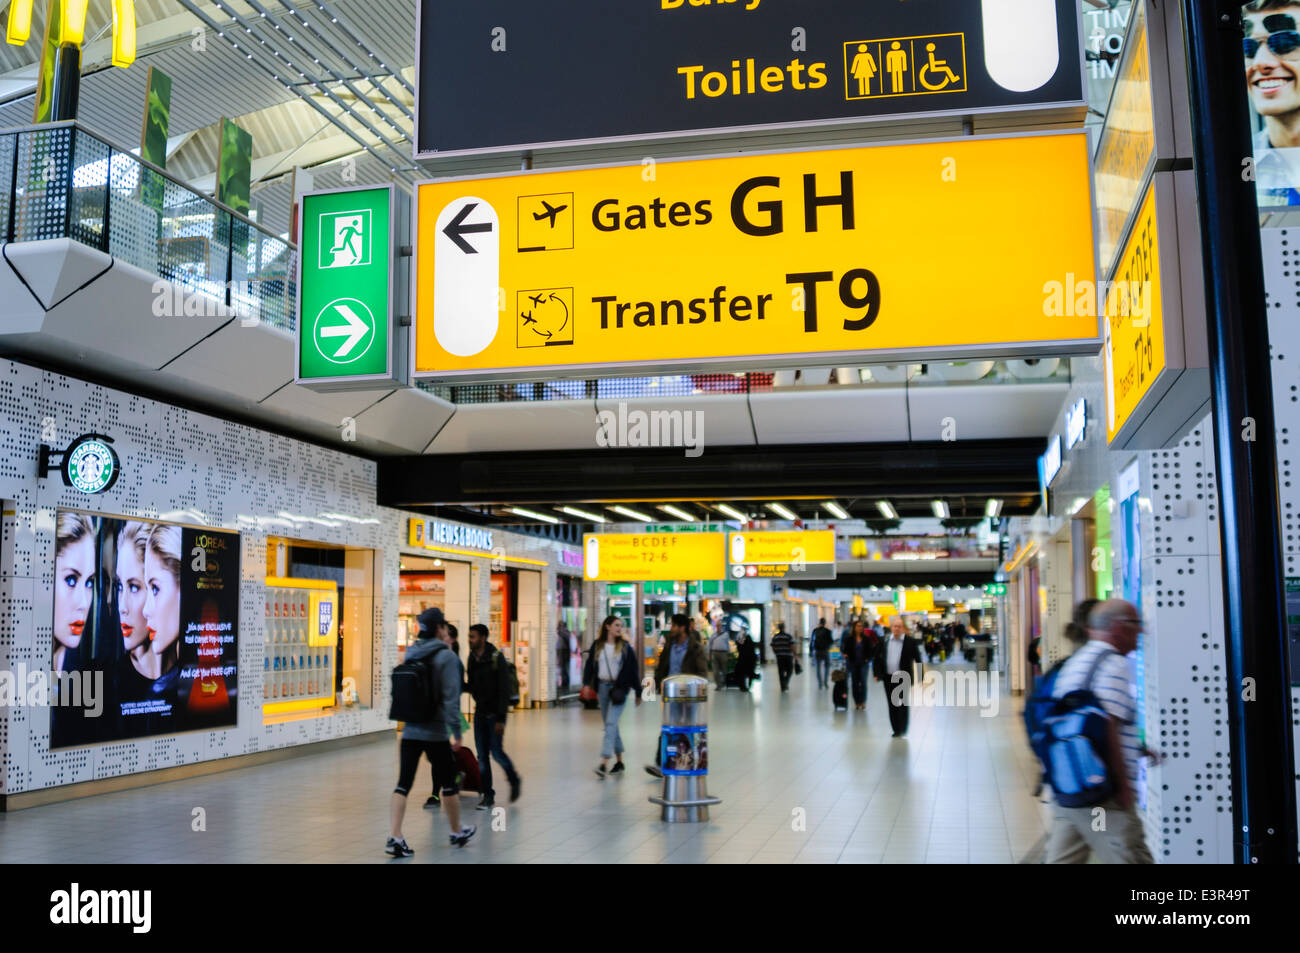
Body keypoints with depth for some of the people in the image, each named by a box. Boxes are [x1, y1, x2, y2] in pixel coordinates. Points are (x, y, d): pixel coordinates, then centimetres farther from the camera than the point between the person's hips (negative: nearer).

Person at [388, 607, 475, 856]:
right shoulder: (446, 657, -12)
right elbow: (451, 698, -17)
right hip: (435, 733, -5)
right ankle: (457, 833, 26)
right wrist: (457, 733, -14)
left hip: (410, 731, 5)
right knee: (448, 783, 11)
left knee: (403, 784, 3)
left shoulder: (411, 653, 6)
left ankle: (395, 838, -5)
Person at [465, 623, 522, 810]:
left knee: (496, 751, -5)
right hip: (480, 712, 6)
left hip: (494, 713, -6)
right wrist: (462, 685, -10)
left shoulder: (496, 658, -14)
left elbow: (504, 689, -16)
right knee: (482, 755, 4)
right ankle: (488, 796, 11)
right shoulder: (472, 658, 6)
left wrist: (501, 718, -20)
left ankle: (514, 780, 22)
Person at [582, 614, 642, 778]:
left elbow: (633, 669, 3)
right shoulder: (597, 645, 7)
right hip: (602, 687, 4)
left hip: (619, 688, -4)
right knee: (610, 725, 10)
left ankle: (604, 764, -22)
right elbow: (590, 665, 7)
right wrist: (586, 683, -7)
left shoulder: (625, 647, 1)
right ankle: (619, 761, 22)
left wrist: (638, 692, 4)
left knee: (611, 723, -16)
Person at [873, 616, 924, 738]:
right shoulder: (884, 641, 4)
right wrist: (877, 674, 6)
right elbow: (877, 658, 12)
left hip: (904, 678, -3)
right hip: (889, 678, 3)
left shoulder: (911, 642, -5)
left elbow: (918, 660, -3)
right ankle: (896, 730, 17)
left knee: (904, 705, 3)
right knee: (892, 705, 8)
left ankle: (903, 730, 16)